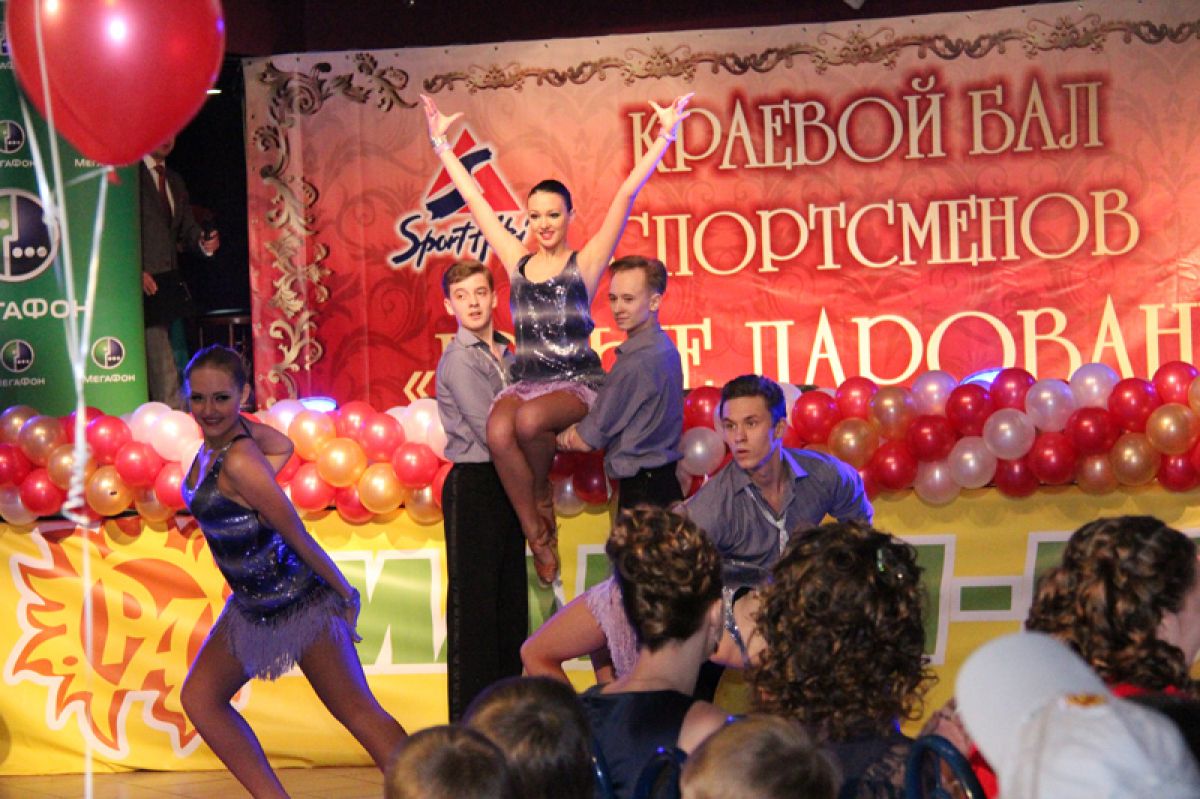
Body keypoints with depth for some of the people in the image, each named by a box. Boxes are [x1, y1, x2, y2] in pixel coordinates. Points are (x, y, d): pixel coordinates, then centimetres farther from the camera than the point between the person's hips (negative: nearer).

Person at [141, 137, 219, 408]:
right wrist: (137, 272, -17)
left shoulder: (175, 181, 21)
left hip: (172, 281, 8)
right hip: (147, 281, -8)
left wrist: (204, 242, -4)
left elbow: (187, 229, 19)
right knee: (163, 367, -12)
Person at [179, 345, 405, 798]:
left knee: (358, 712, -4)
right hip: (251, 606, 9)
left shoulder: (239, 462, -26)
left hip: (299, 604, -9)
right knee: (199, 698, 8)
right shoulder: (214, 441, -1)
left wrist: (345, 592, -12)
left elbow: (299, 538, -20)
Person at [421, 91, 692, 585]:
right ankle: (538, 537, -17)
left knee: (529, 420, -35)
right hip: (526, 382, 3)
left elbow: (626, 197, -5)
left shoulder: (584, 263, 2)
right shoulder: (517, 262, 11)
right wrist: (441, 145, 19)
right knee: (498, 432, -31)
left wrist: (665, 136, -11)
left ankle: (543, 497, -3)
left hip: (578, 383, -3)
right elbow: (473, 198, 16)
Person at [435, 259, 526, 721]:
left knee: (510, 595, 12)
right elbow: (492, 433, -17)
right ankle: (470, 715, -2)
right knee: (473, 599, -5)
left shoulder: (506, 355, 14)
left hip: (508, 483, 8)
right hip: (473, 484, -8)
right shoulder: (458, 360, -11)